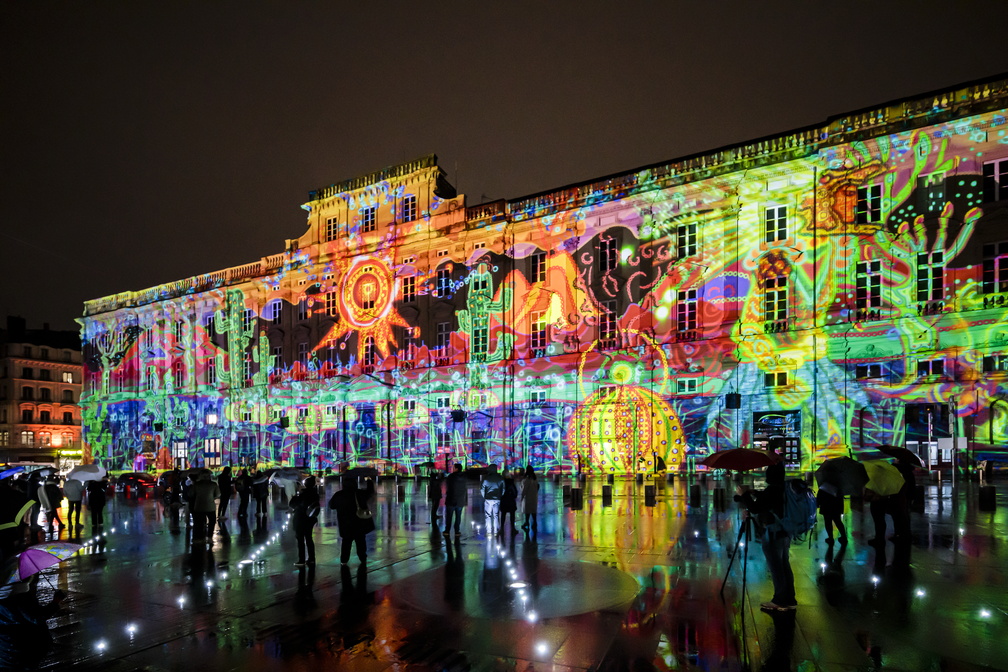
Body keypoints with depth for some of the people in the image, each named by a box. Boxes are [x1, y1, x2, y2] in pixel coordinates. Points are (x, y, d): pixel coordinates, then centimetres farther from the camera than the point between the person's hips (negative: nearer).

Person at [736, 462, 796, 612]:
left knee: (776, 568, 0)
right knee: (784, 566, 14)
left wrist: (744, 495, -12)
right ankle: (789, 600, 21)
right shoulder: (783, 488, 7)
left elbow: (755, 508, -22)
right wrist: (754, 493, 22)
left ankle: (780, 601, 6)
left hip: (773, 534, -9)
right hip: (785, 532, 9)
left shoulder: (771, 490, -22)